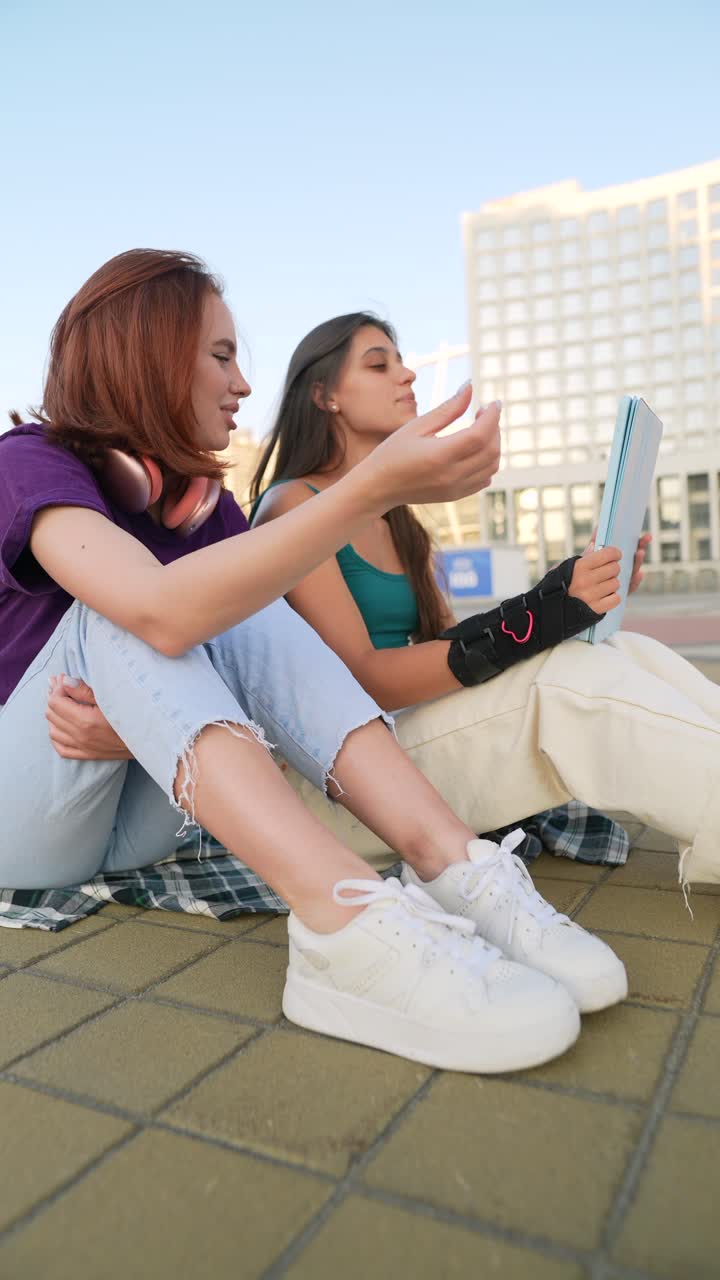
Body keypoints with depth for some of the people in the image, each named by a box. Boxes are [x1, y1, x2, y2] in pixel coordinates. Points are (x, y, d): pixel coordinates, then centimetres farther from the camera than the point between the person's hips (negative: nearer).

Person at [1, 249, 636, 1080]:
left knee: (245, 613, -19)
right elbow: (164, 612, -36)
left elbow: (247, 657, -8)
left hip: (136, 817, 5)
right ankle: (346, 925, -45)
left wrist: (146, 721, -28)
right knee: (115, 613, -30)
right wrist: (374, 489, -42)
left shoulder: (205, 500, 3)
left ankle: (457, 870, -33)